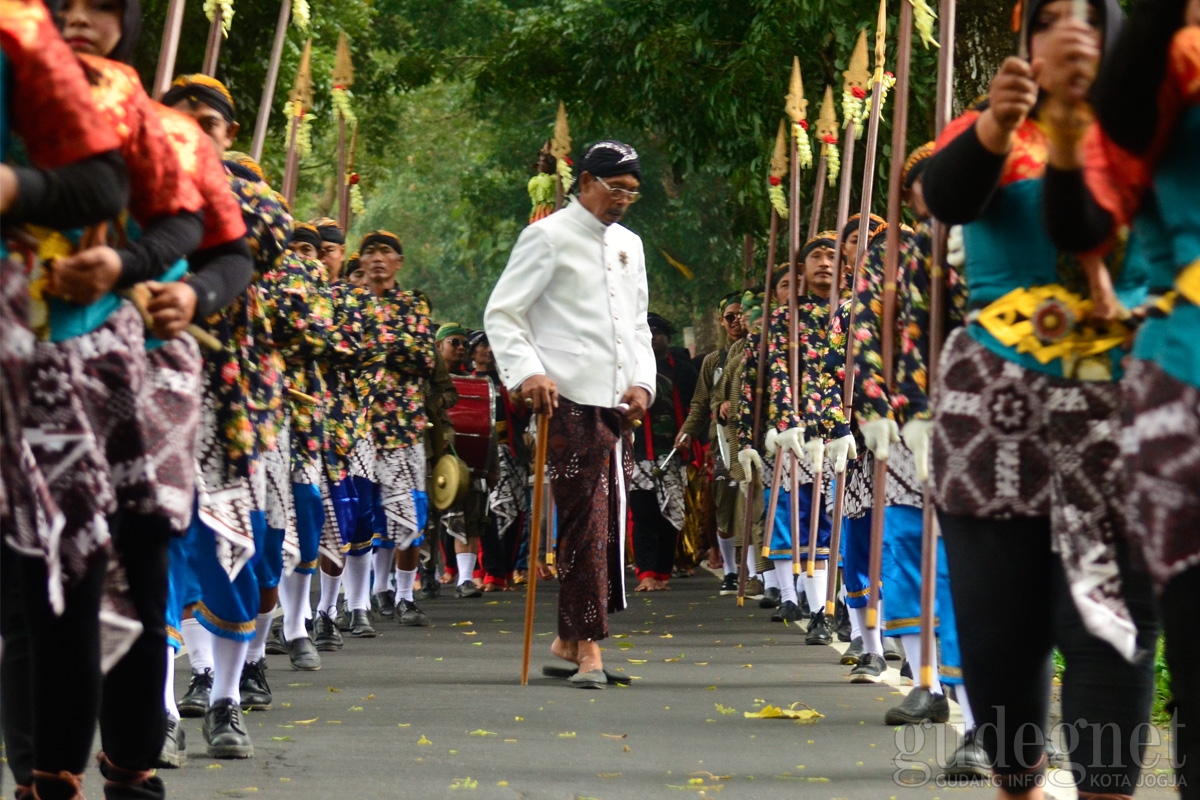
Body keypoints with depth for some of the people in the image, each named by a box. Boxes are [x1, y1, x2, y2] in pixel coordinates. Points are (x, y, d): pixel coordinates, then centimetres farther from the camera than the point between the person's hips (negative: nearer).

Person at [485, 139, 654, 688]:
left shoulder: (629, 245, 20)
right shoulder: (548, 238, -1)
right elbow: (501, 313, -4)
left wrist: (643, 381, 9)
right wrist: (527, 373, -17)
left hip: (618, 405, 7)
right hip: (570, 401, -7)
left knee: (611, 521, 6)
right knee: (585, 522, -11)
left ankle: (570, 640, 18)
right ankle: (588, 648, -9)